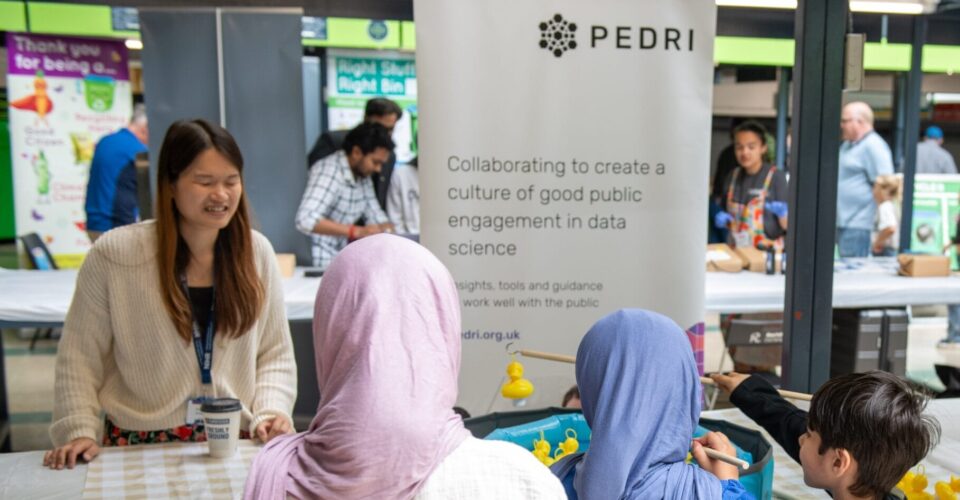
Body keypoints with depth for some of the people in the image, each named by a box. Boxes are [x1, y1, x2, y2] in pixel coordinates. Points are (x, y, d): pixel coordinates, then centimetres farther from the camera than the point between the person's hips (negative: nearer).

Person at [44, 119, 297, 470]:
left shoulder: (257, 252, 3)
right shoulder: (114, 255, -6)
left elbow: (275, 355, 8)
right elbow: (79, 357, 2)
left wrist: (270, 412, -7)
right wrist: (79, 431, -7)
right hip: (140, 444, -1)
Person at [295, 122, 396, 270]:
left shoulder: (363, 176, 9)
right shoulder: (328, 171, -16)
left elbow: (376, 217, 15)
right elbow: (306, 220, -29)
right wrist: (357, 231, -34)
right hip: (316, 263, -8)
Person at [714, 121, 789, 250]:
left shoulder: (776, 177, -9)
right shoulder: (733, 176, 4)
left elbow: (787, 227, -8)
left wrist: (782, 213, -27)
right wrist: (723, 220, -4)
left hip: (766, 250, -4)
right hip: (735, 250, 4)